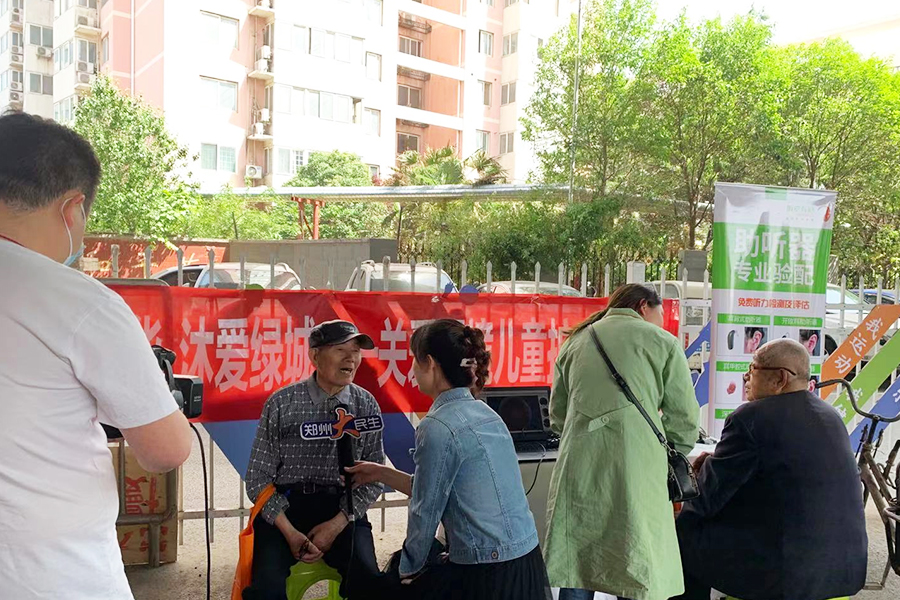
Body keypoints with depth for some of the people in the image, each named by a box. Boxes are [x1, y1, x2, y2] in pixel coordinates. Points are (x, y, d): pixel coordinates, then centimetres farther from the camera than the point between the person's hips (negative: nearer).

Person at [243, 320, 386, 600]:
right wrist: (290, 531, -13)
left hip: (342, 508, 1)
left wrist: (337, 524, -11)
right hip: (284, 506, -1)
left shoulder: (366, 406, 1)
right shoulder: (281, 403, -4)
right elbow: (258, 477, -2)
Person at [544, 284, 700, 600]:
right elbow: (684, 419, 5)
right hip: (635, 471, -3)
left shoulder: (575, 342, 17)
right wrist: (672, 458, 21)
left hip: (579, 469, 3)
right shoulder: (662, 341, 6)